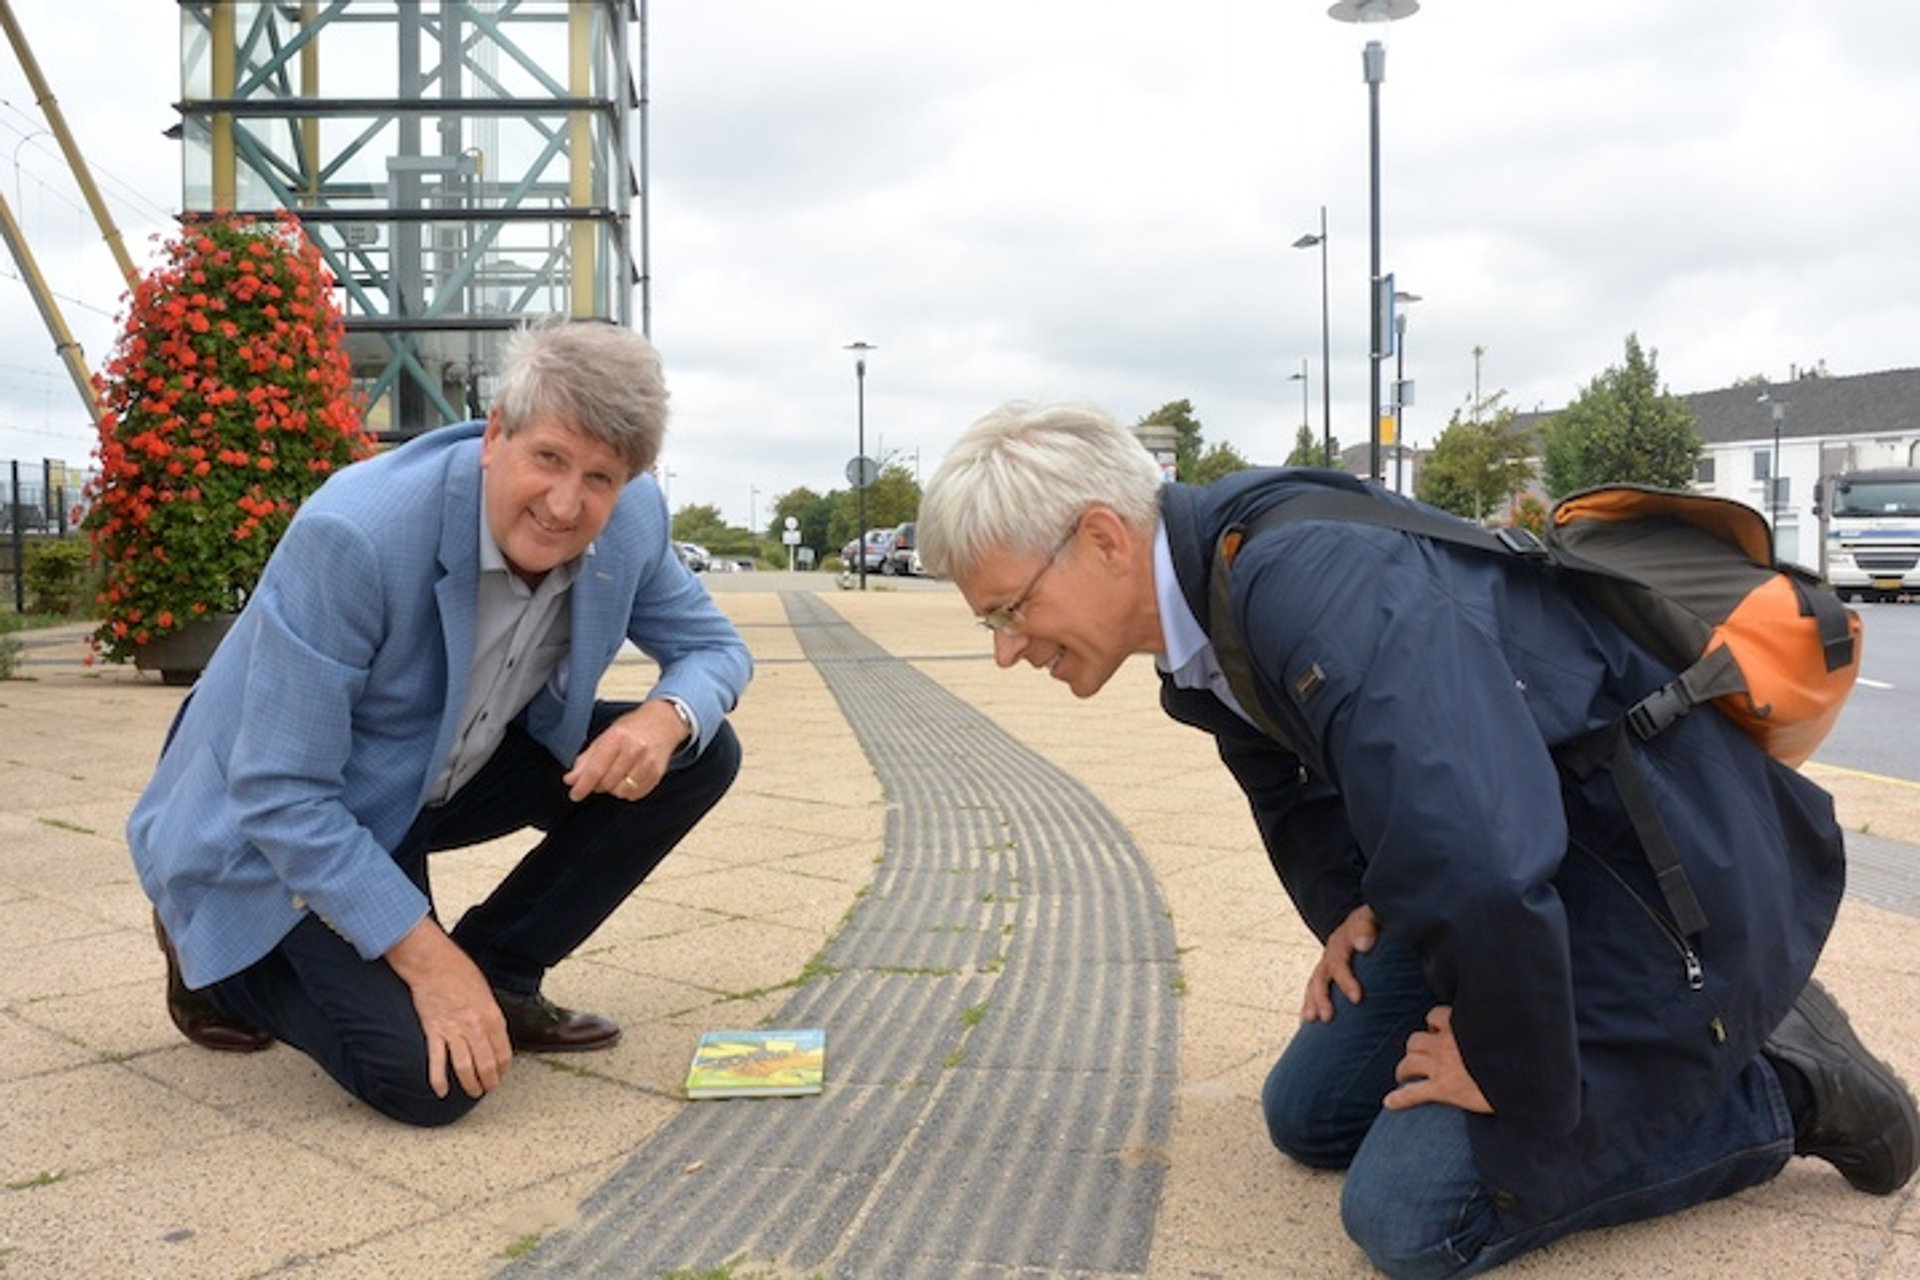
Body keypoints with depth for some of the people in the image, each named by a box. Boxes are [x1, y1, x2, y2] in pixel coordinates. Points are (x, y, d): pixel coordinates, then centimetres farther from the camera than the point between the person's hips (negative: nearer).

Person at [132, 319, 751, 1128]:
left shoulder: (631, 522, -16)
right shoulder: (350, 537, -33)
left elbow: (713, 645, 0)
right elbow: (280, 795, -29)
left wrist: (667, 718, -24)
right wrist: (426, 958, -29)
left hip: (448, 772, 6)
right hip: (280, 826, -6)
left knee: (697, 755, -9)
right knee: (433, 1080, -21)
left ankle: (497, 979, 3)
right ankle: (218, 958, 7)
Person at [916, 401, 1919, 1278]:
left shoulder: (1316, 582, -33)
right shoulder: (1208, 617, -1)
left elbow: (1481, 867, -41)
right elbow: (1299, 787, 20)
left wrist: (1518, 1085, -24)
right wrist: (1351, 909, 4)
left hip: (1680, 889, -9)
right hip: (1534, 880, 9)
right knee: (1309, 1116, 13)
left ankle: (1779, 1088, 4)